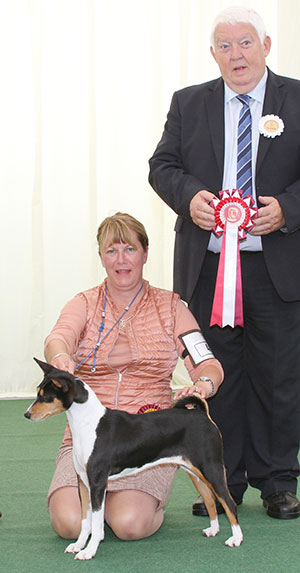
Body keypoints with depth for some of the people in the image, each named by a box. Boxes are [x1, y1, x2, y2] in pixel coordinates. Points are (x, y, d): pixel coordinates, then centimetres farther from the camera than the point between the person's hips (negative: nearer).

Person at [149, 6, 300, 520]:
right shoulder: (188, 103, 11)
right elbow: (163, 165, 7)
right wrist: (189, 195, -13)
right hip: (207, 267, 2)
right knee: (216, 376, 7)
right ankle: (222, 483, 18)